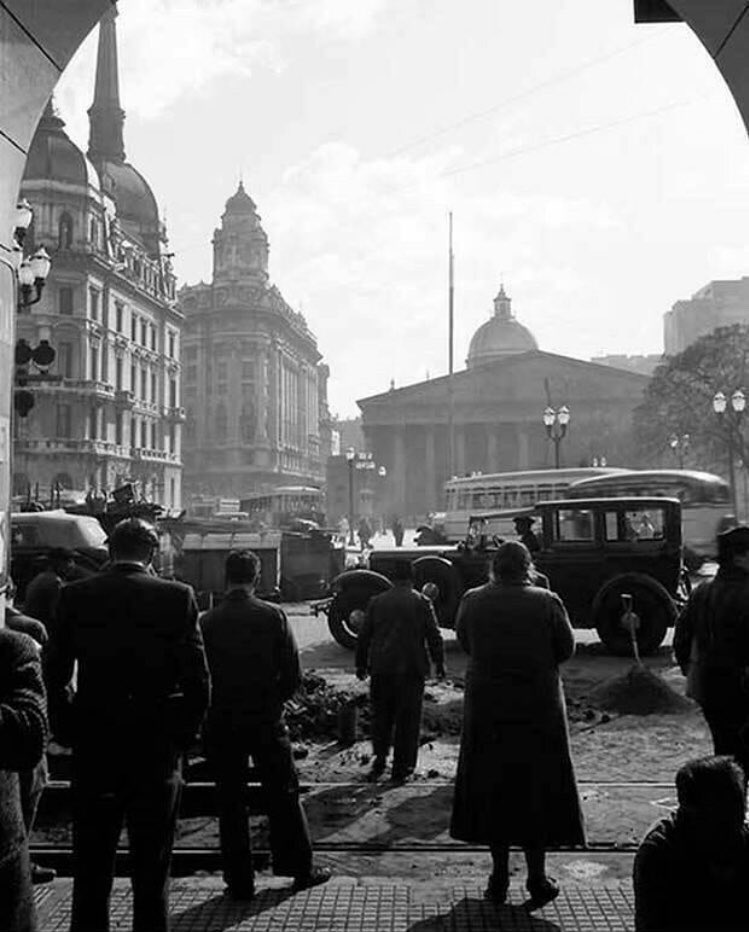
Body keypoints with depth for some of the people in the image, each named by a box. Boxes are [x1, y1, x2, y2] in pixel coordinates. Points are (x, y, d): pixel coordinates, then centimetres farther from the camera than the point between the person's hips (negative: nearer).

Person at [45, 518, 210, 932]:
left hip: (92, 746, 2)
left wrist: (68, 733, 9)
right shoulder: (177, 597, -7)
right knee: (151, 864, 10)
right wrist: (182, 735, 3)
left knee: (91, 864, 14)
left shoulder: (75, 596, -2)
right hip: (156, 749, -2)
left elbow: (54, 675, -1)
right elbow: (198, 680, -9)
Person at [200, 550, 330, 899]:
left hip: (222, 724, 0)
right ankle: (301, 869, 22)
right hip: (267, 722, 0)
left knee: (230, 802, 9)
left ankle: (240, 882, 14)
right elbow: (293, 672, -7)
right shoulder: (272, 616, -9)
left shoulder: (207, 622, -7)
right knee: (284, 795, 13)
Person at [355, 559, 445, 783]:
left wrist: (361, 664, 16)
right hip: (411, 669, -2)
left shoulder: (376, 602, 4)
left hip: (381, 669, 2)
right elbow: (434, 636, -2)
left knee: (381, 715, 15)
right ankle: (401, 768, 7)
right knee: (408, 719, 5)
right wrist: (439, 664, 7)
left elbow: (364, 636, 8)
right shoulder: (421, 602, -2)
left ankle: (380, 759, 14)